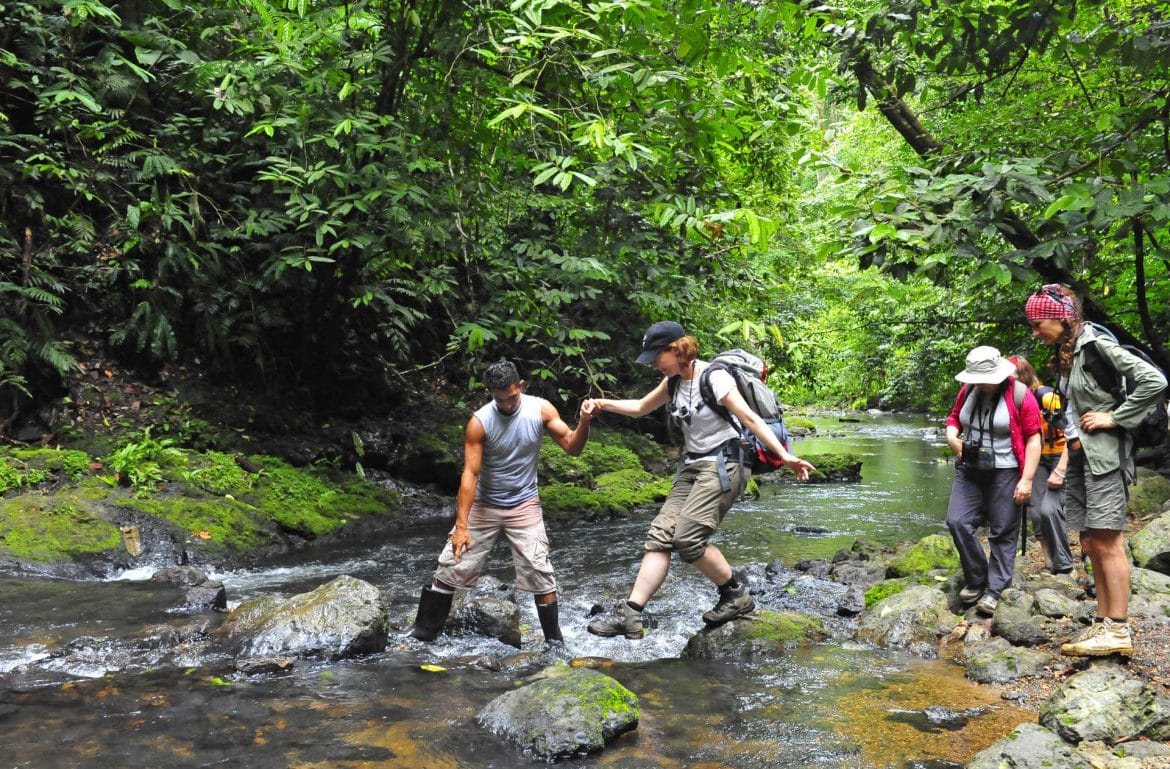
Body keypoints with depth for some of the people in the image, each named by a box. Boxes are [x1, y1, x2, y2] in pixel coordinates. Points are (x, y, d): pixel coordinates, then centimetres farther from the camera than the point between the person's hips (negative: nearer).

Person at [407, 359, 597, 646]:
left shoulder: (541, 409, -11)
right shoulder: (480, 422, -17)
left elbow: (572, 448, -8)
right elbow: (470, 473, -18)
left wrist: (584, 421, -30)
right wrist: (461, 525, -22)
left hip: (524, 506, 0)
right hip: (483, 505, 0)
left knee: (540, 575, -6)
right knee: (449, 568, 1)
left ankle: (555, 640, 11)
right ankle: (421, 634, 15)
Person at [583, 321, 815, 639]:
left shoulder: (714, 378, -15)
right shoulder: (674, 381, 10)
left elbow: (750, 418, -19)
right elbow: (641, 407, 23)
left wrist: (784, 456, -27)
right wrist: (603, 404, 9)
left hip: (722, 465, -8)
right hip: (692, 466, 8)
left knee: (688, 538, -18)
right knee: (660, 536, -4)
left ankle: (736, 595, 3)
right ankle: (629, 614, -7)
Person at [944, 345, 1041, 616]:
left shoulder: (1020, 396, -11)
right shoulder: (968, 390, 4)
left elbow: (1033, 439, -11)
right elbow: (954, 416, 21)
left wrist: (1027, 479, -15)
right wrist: (951, 433, -3)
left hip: (1005, 473, -5)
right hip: (969, 471, 5)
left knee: (1003, 533, 1)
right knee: (958, 522, -4)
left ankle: (994, 591, 10)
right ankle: (975, 580, 12)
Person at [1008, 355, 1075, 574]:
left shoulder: (1047, 397, -20)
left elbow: (1071, 434, -22)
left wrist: (1059, 471, -25)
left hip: (1062, 459, -7)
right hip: (1038, 461, 7)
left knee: (1049, 509, -21)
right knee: (1036, 513, -2)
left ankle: (1064, 566, -8)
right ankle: (1050, 563, 12)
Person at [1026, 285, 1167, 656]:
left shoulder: (1097, 345, -11)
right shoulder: (1065, 354, 15)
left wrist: (1113, 418, -16)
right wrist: (1070, 438, 10)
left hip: (1104, 455, -9)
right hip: (1079, 456, 9)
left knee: (1107, 542, -9)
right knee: (1091, 545, 8)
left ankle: (1119, 630, -6)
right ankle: (1103, 623, 13)